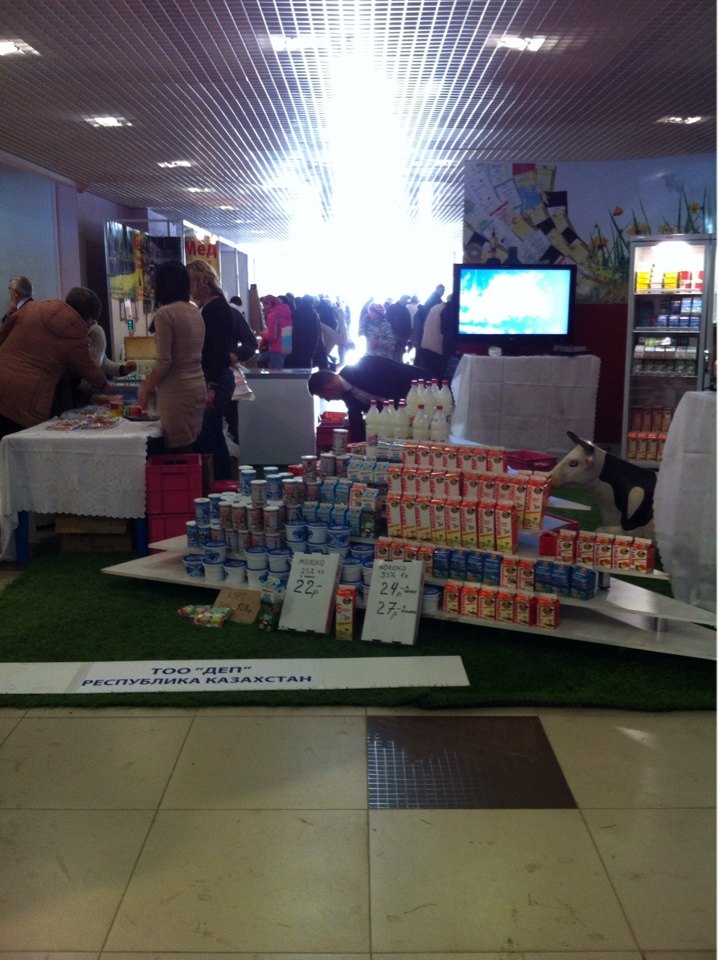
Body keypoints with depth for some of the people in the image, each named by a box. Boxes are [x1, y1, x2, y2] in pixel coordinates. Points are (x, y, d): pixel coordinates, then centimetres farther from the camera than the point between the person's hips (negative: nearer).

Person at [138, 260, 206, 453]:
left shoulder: (165, 313, -12)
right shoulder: (195, 312, 11)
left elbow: (164, 362, -15)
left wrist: (146, 389, -2)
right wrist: (152, 381, 23)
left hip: (177, 391, -8)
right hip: (198, 386, 8)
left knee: (179, 452, -2)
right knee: (191, 449, 12)